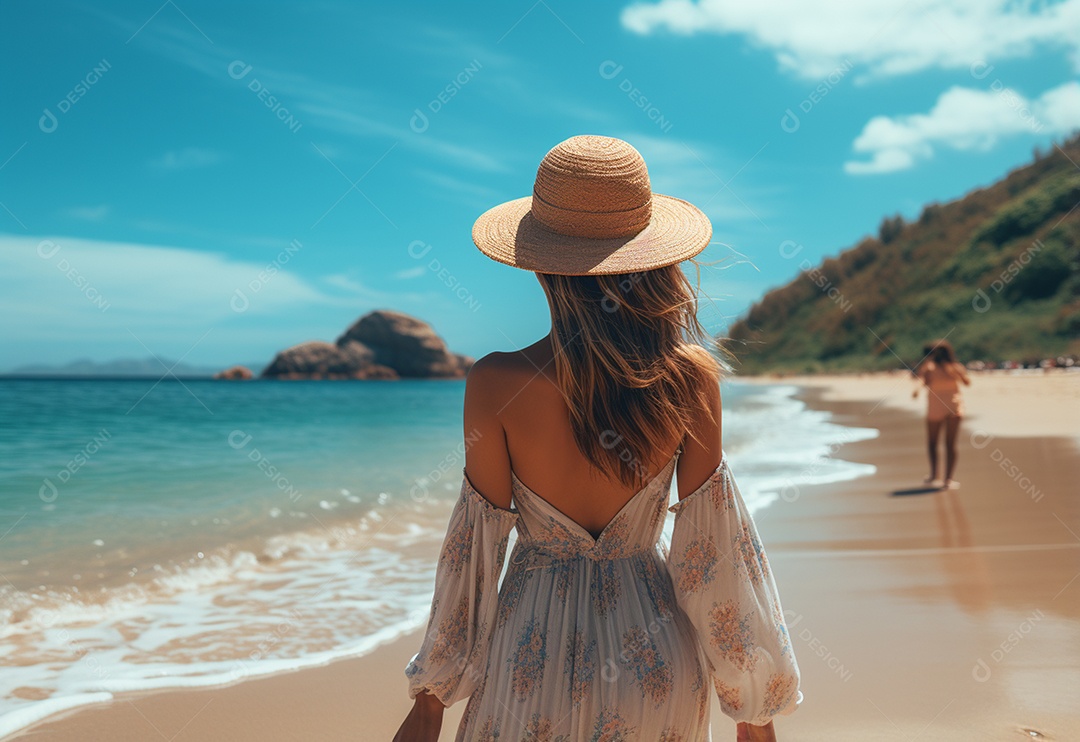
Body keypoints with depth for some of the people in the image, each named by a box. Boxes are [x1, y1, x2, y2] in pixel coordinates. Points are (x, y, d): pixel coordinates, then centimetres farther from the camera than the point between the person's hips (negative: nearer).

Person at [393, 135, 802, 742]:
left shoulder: (496, 384, -17)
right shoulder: (692, 378, -14)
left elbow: (474, 549, -11)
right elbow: (715, 547, -9)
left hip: (533, 653, -1)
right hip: (657, 655, 2)